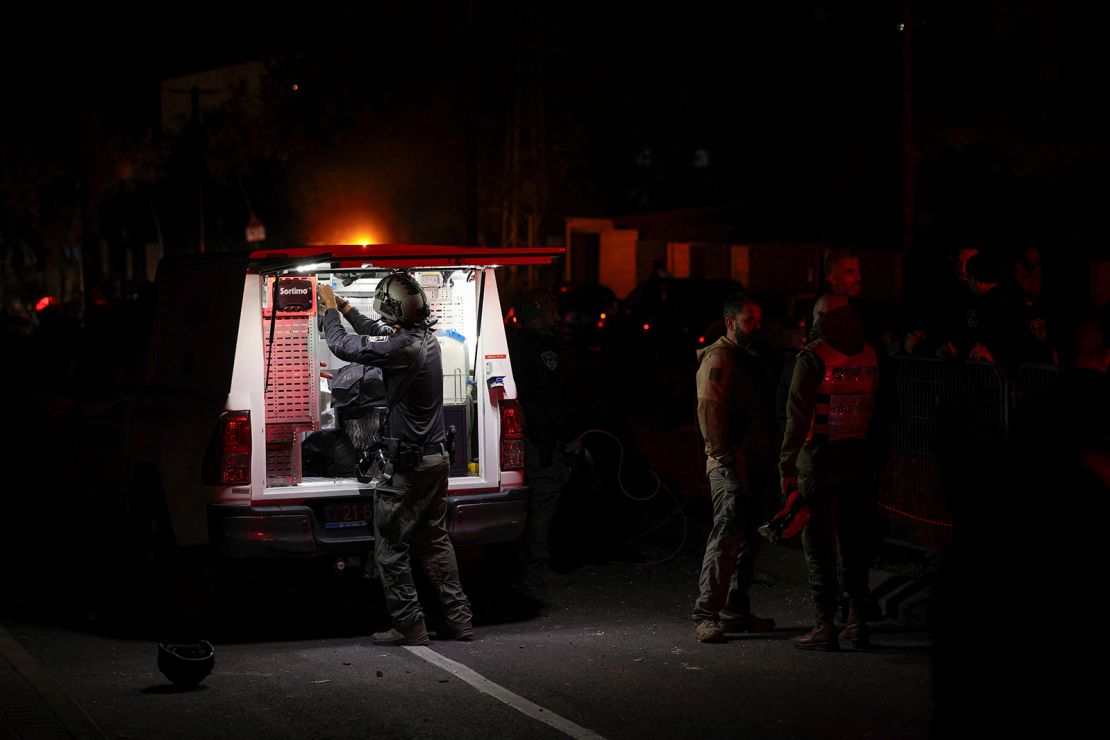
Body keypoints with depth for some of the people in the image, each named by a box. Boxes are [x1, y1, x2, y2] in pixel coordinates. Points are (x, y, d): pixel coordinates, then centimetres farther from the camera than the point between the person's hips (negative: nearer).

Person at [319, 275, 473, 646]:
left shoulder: (401, 348, -23)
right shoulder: (426, 338, 4)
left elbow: (342, 345, -13)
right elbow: (379, 335, 23)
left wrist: (330, 309, 5)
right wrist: (344, 307, 30)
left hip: (408, 464, -9)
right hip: (437, 456, 9)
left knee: (390, 547, 1)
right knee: (434, 541, 16)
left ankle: (409, 625, 2)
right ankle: (458, 618, 17)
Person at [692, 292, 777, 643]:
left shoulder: (746, 358, 20)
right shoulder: (719, 357, -9)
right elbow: (709, 410, -18)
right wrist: (725, 458, -22)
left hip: (749, 463, 10)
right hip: (730, 465, -10)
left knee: (745, 538, 13)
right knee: (727, 535, -15)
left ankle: (736, 612, 20)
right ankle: (706, 616, -15)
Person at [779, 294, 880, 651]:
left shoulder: (812, 357, -9)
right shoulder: (870, 355, 7)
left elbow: (798, 417, -13)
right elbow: (878, 410, 10)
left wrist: (787, 467, -10)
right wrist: (876, 457, 14)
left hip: (819, 461, -5)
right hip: (859, 460, 5)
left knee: (820, 545, 0)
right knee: (855, 543, 14)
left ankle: (825, 627, -2)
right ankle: (858, 622, 18)